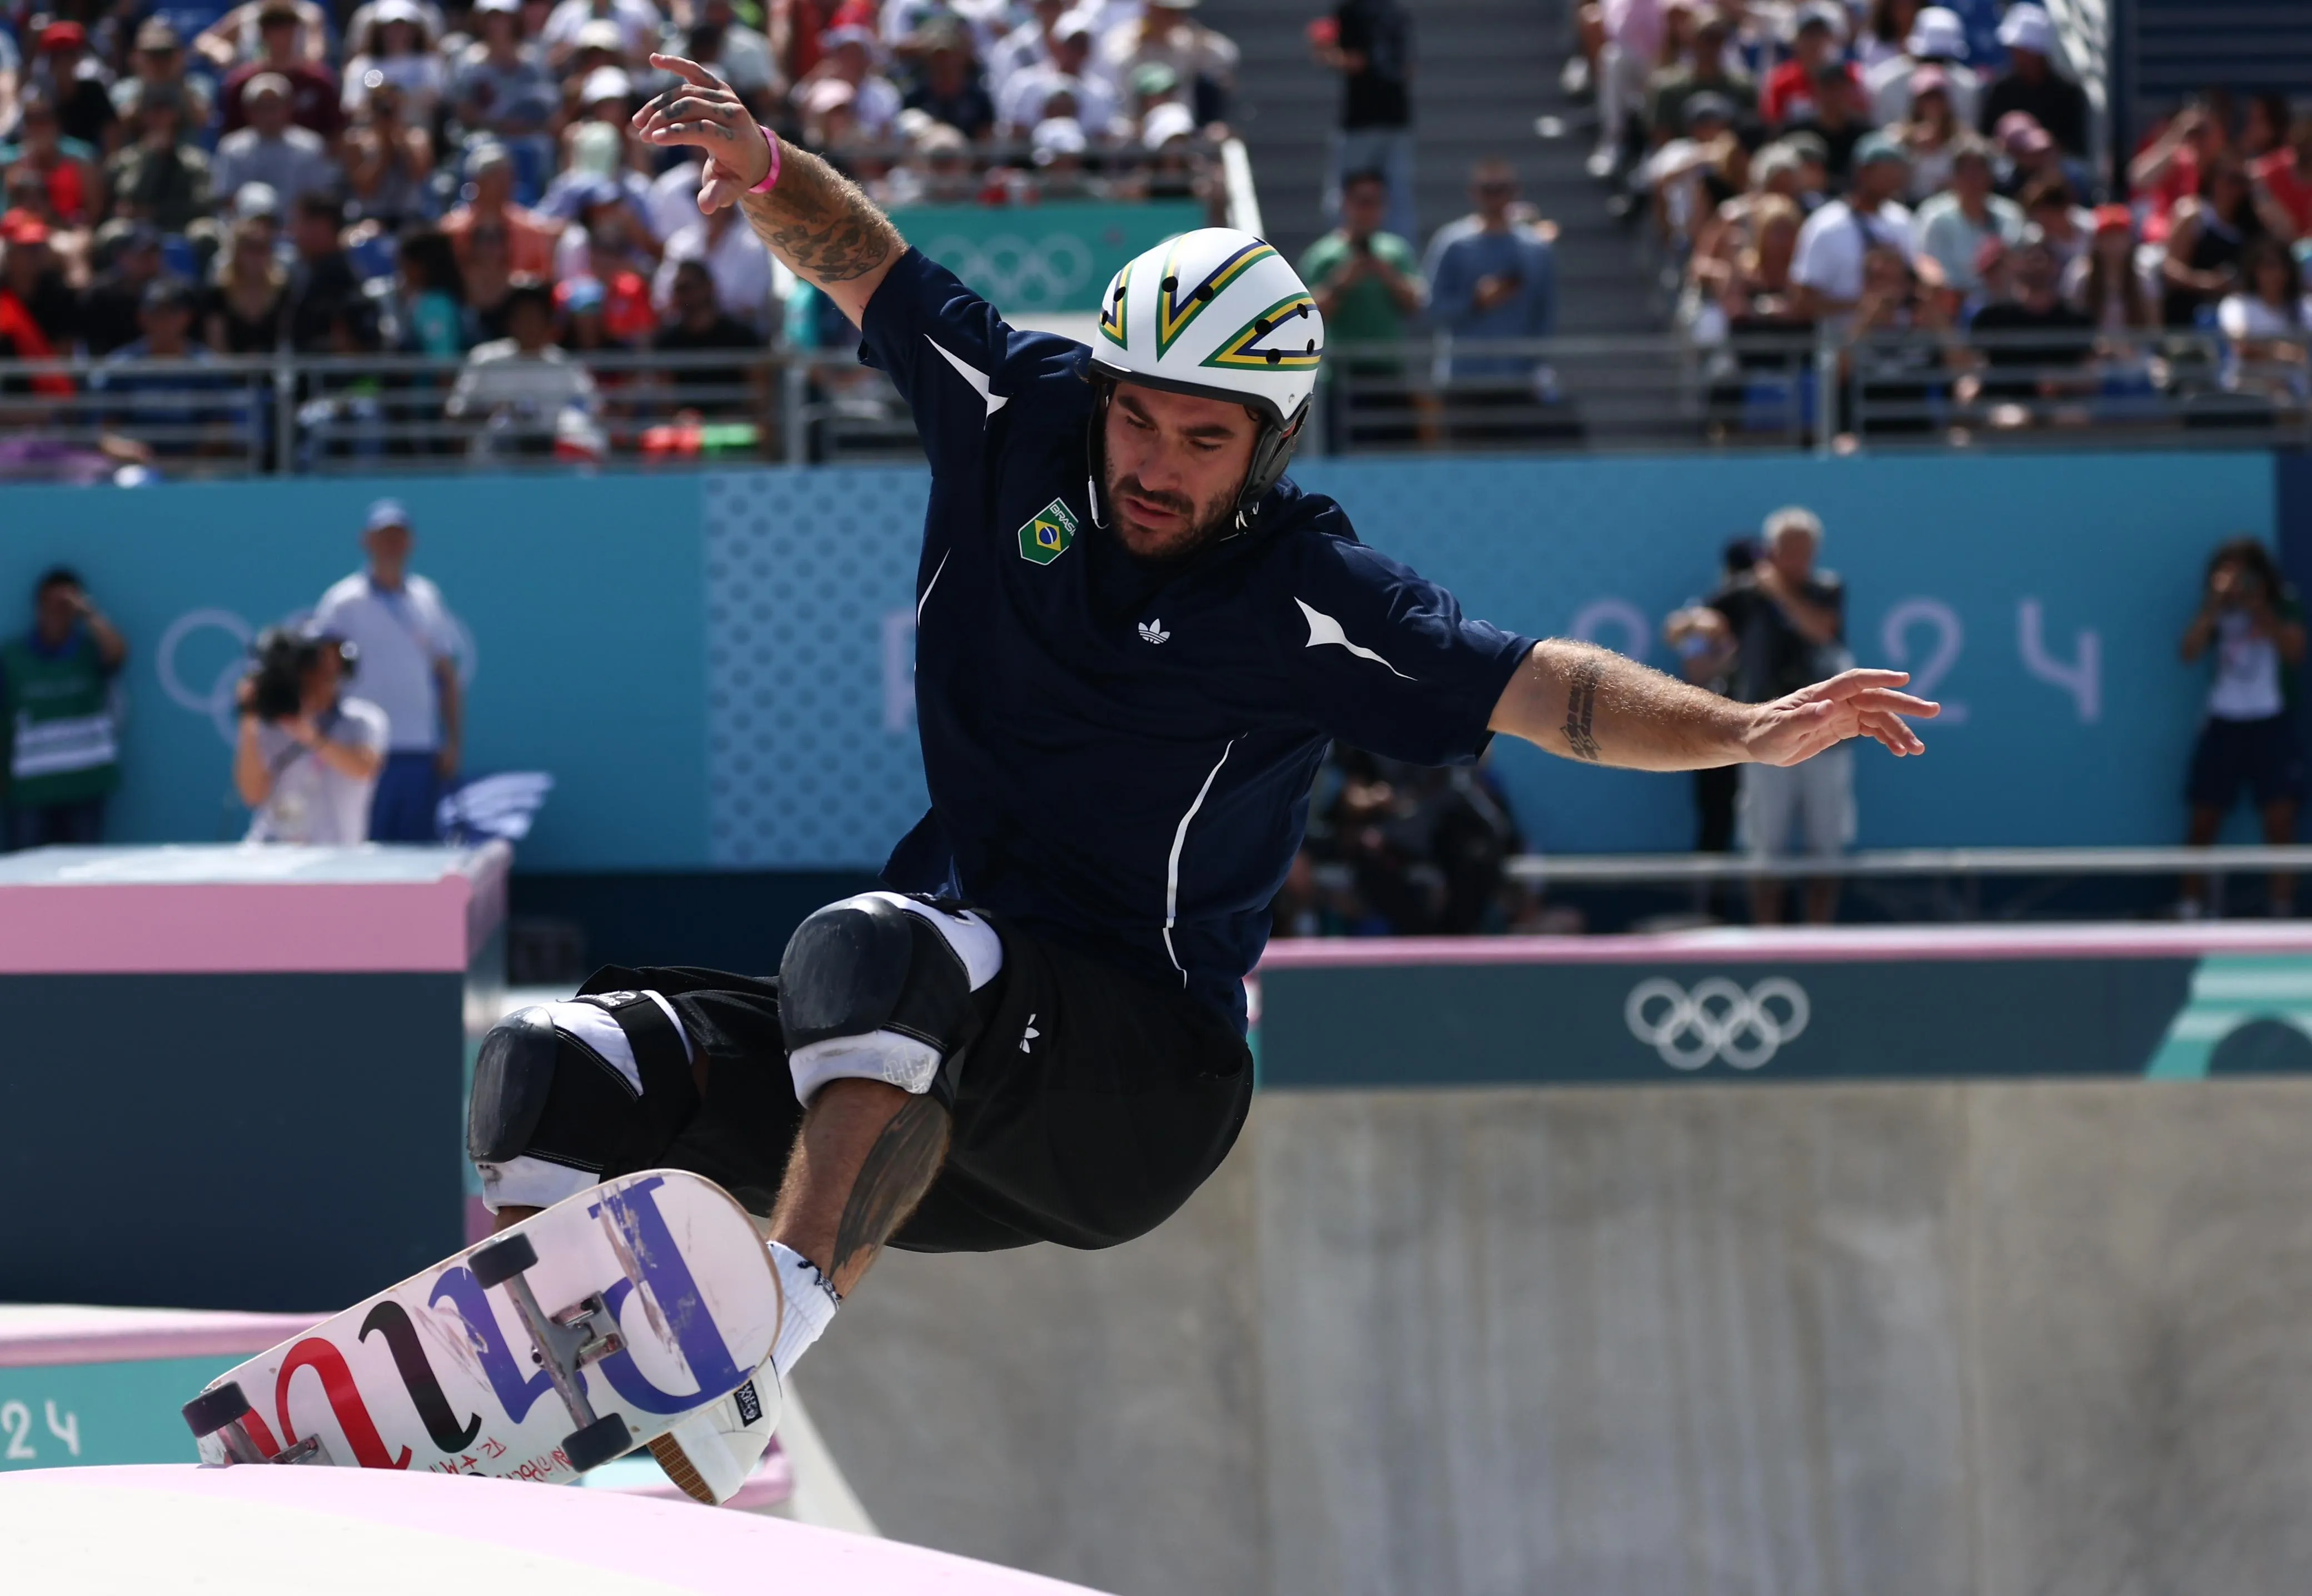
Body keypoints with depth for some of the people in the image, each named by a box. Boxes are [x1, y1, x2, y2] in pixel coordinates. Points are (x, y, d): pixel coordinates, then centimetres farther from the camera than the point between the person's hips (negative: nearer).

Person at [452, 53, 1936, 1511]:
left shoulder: (1309, 599, -8)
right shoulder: (1023, 413, 5)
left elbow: (1549, 691, -16)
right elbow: (863, 260, 14)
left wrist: (1749, 731, -32)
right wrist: (765, 169, -6)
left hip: (1137, 1087, -6)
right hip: (925, 1074, 6)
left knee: (879, 954, -37)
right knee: (561, 1074, -13)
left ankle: (751, 1369, -57)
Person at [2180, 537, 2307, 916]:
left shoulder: (2283, 610, 0)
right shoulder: (2217, 614, 4)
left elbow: (2295, 651, -15)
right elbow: (2190, 653, -10)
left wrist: (2260, 611, -20)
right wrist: (2214, 607, -20)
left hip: (2270, 724, -2)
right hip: (2223, 723, 2)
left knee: (2280, 821, -7)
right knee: (2204, 821, 2)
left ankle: (2283, 908, -3)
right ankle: (2192, 907, 9)